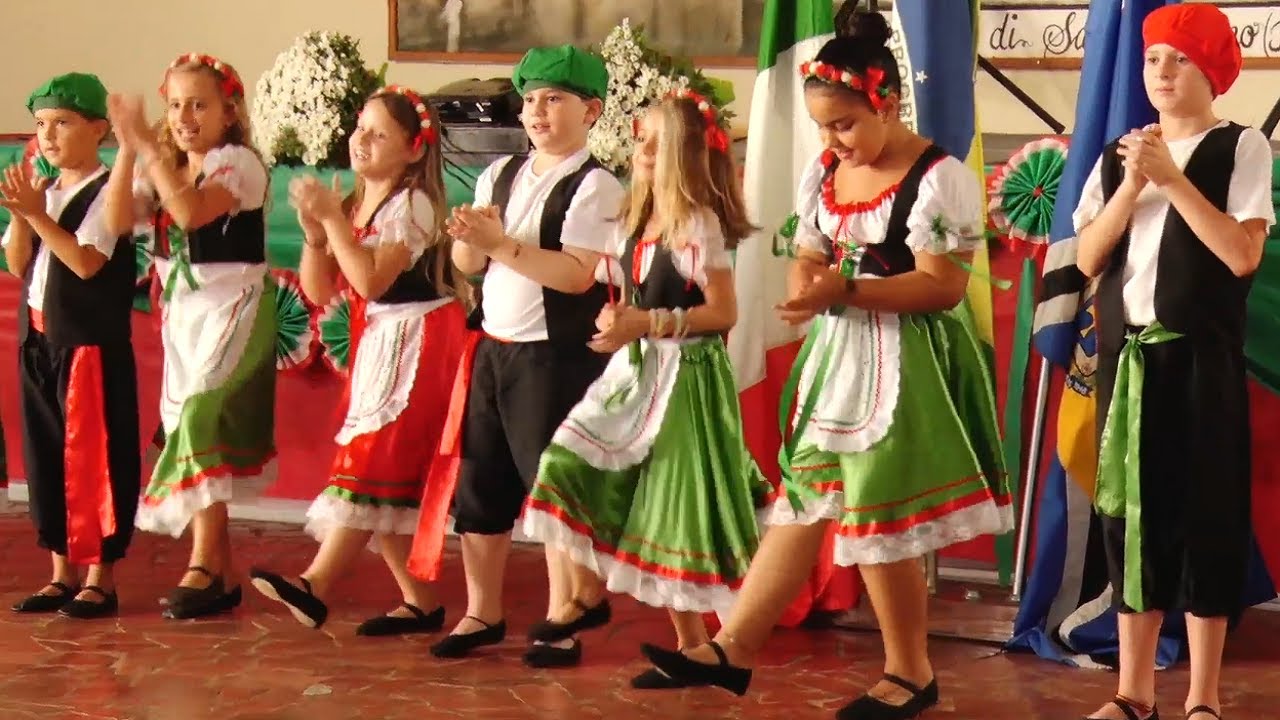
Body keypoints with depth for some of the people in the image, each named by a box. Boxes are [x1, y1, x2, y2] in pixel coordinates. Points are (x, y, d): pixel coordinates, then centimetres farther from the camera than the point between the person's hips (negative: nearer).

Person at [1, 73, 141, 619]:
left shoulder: (106, 191, -10)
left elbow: (85, 262, -19)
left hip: (92, 343, -7)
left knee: (93, 457, -3)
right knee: (46, 453, 10)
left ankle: (101, 578, 5)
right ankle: (63, 572, 20)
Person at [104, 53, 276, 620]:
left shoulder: (239, 162, -9)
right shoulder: (162, 168, 11)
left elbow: (192, 211, -26)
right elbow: (118, 221, -5)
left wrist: (149, 148, -25)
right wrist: (127, 149, -13)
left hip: (234, 311, -8)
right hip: (181, 315, 8)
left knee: (200, 422, -22)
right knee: (185, 430, 7)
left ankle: (203, 567, -20)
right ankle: (223, 575, 15)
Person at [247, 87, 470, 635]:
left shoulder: (413, 204, -12)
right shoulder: (353, 207, 12)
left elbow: (371, 281, -23)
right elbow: (318, 290, 7)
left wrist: (333, 219, -20)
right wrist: (314, 230, -7)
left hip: (419, 343, -9)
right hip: (377, 342, 9)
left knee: (376, 463, -14)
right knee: (383, 484, 6)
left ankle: (316, 586, -21)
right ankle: (419, 601, 11)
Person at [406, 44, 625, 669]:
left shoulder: (594, 185, -9)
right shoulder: (500, 175, 11)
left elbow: (577, 273, -20)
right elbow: (466, 263, 11)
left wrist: (503, 244, -21)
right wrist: (470, 238, -10)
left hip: (556, 356, -7)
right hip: (494, 347, 7)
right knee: (478, 482, 12)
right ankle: (482, 613, 25)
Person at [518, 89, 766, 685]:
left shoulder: (698, 226, -13)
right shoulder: (634, 225, 11)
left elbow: (723, 312, -16)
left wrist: (648, 323, -21)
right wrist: (616, 322, 0)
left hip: (685, 375, -8)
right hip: (635, 370, 8)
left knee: (672, 508, -3)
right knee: (568, 466, -2)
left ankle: (693, 643, 9)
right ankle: (588, 593, 16)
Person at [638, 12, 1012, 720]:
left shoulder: (939, 178, -16)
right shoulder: (823, 174, 8)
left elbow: (943, 288, -20)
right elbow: (807, 258, 15)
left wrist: (847, 291, -27)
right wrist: (805, 286, -9)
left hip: (903, 367, -7)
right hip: (836, 356, 7)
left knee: (876, 521, -1)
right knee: (801, 501, 8)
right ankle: (733, 648, 9)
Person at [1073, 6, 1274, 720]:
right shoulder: (1118, 155, 10)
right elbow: (1088, 259, 1)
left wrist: (1173, 178, -16)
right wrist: (1133, 184, -11)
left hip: (1201, 357, -4)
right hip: (1128, 353, 4)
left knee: (1204, 511, -2)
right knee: (1131, 507, 6)